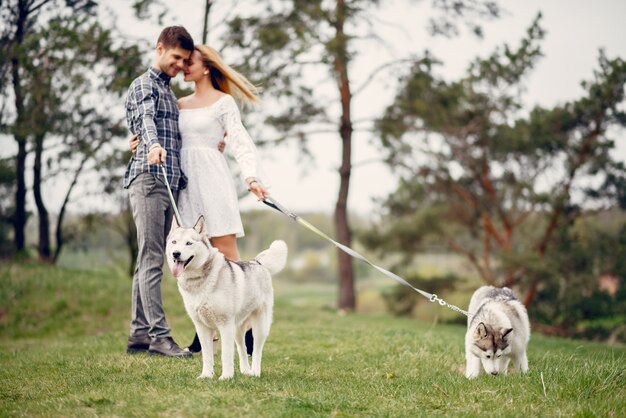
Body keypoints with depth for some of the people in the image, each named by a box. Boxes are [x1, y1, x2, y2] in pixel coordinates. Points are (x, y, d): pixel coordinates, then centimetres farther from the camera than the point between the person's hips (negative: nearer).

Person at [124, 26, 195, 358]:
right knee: (151, 260, -11)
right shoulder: (144, 85, -1)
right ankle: (159, 335, -15)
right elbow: (146, 119, -24)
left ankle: (140, 335, 10)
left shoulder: (168, 92, 26)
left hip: (169, 183, 9)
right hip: (148, 180, -9)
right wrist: (153, 145, -44)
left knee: (150, 261, 7)